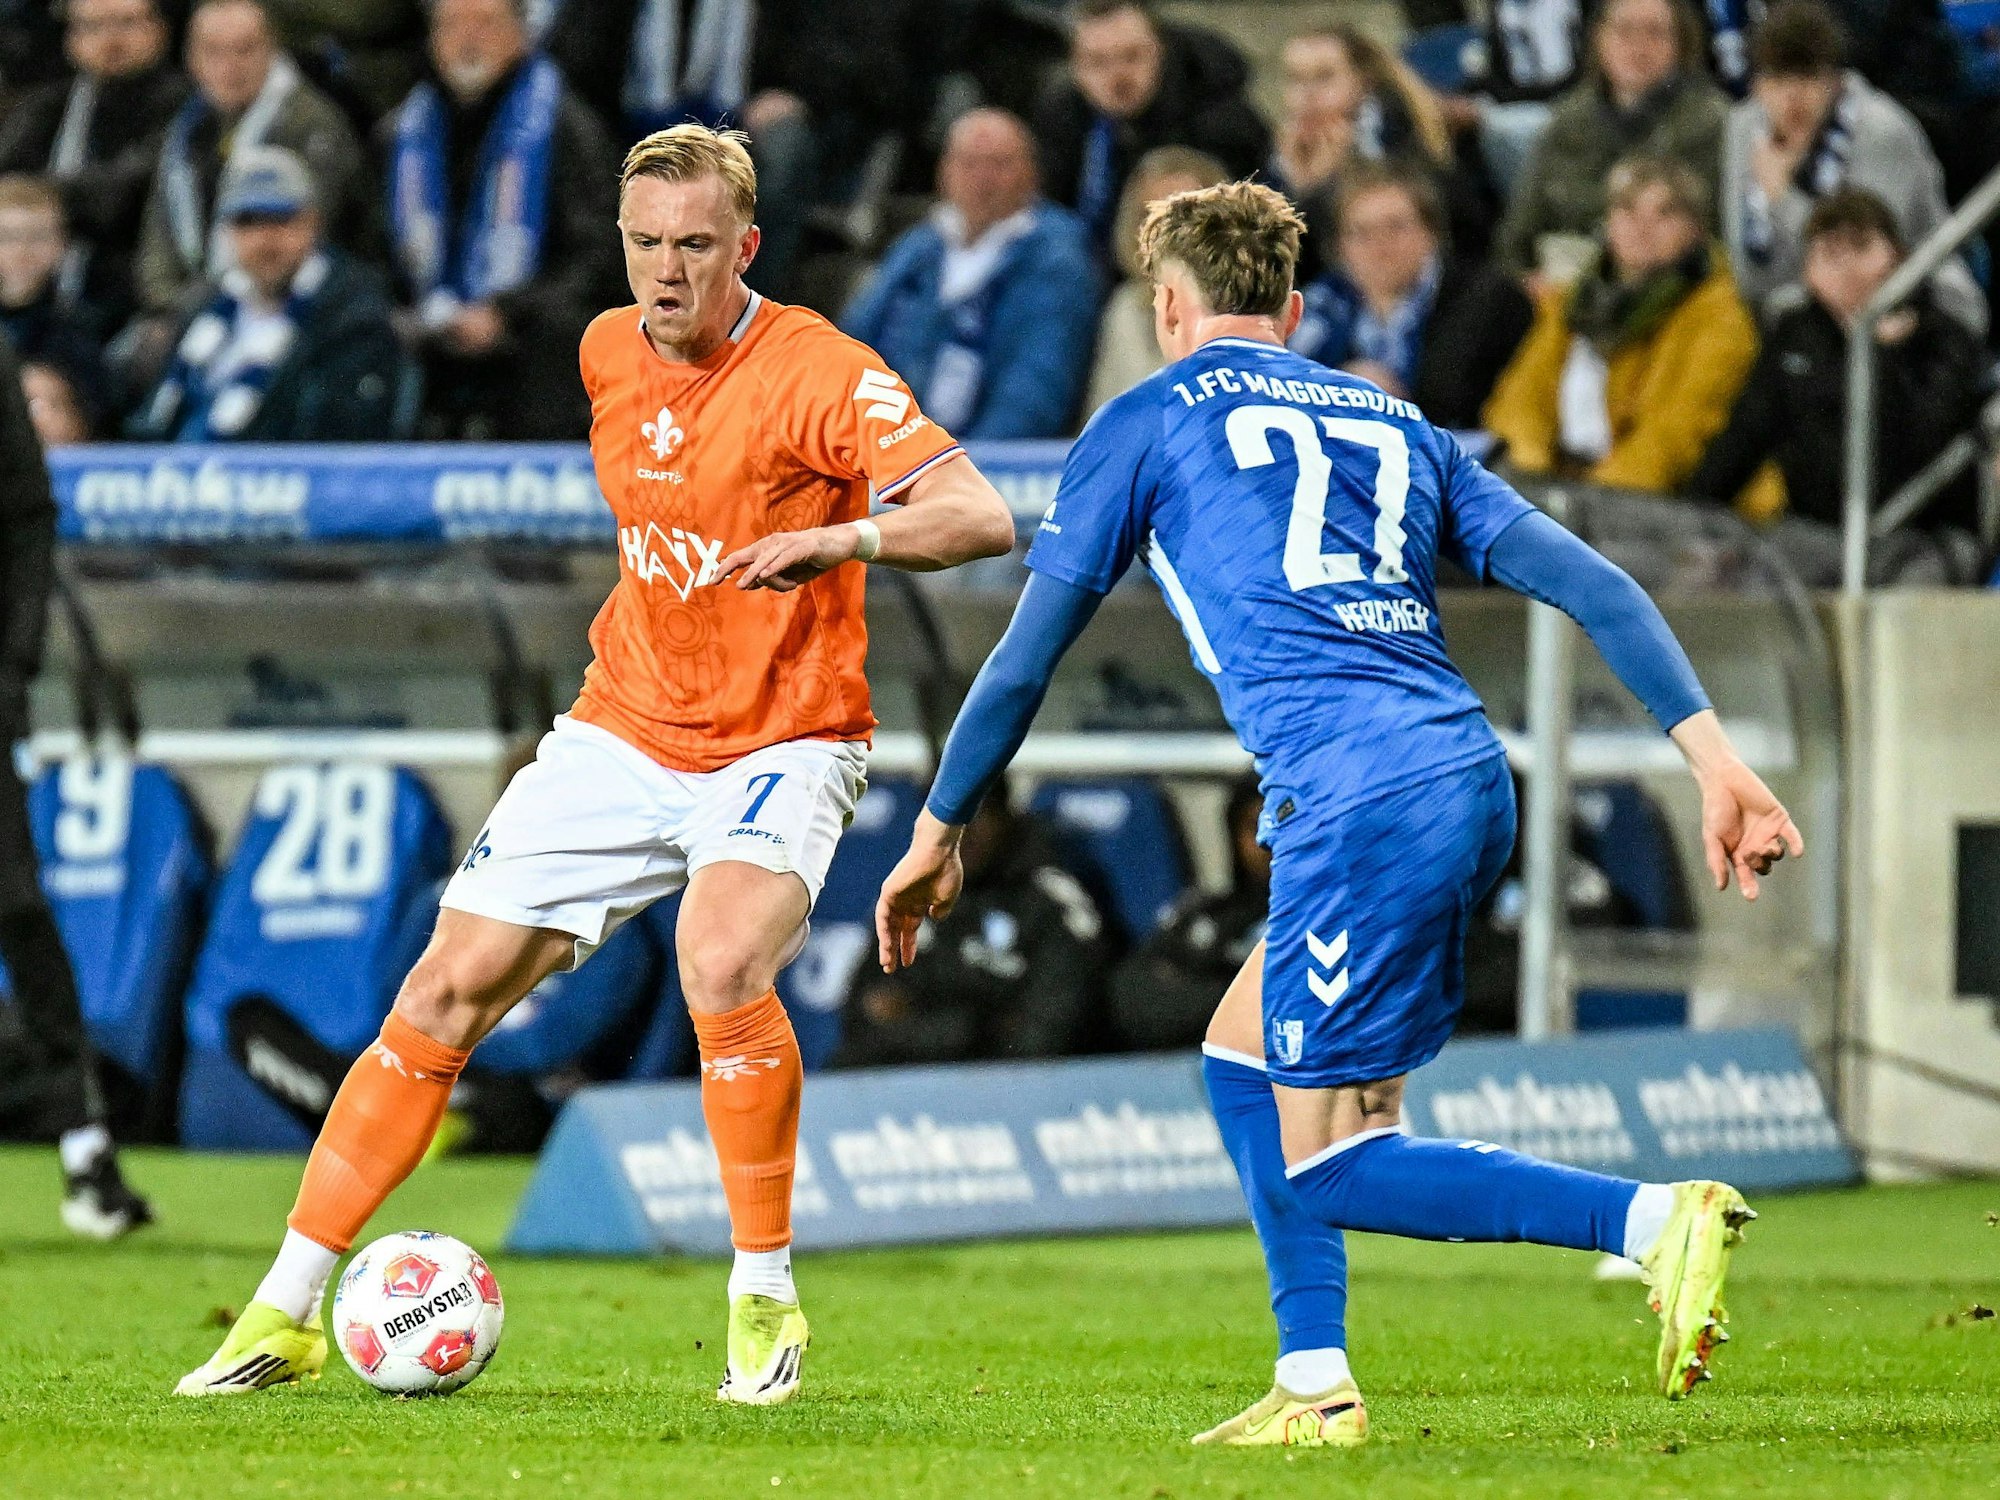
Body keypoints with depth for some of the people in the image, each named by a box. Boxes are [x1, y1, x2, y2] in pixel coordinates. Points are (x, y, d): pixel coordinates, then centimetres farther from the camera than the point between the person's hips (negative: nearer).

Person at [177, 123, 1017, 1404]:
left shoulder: (816, 373, -17)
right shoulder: (609, 353, 3)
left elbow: (983, 517, -27)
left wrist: (834, 537, -41)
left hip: (781, 745, -6)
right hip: (623, 733, 6)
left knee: (723, 968, -32)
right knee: (447, 991, -2)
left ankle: (767, 1303, -14)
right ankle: (288, 1312, 8)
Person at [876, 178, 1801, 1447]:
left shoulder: (1149, 422, 12)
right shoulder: (1395, 425, 25)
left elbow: (1029, 654, 14)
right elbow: (1589, 584, 13)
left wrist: (940, 832, 26)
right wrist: (1717, 761, 8)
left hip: (1359, 800, -7)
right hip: (1473, 778, 7)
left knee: (1331, 1168, -3)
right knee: (1245, 1056, 24)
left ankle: (1656, 1218, -19)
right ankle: (1315, 1388, 20)